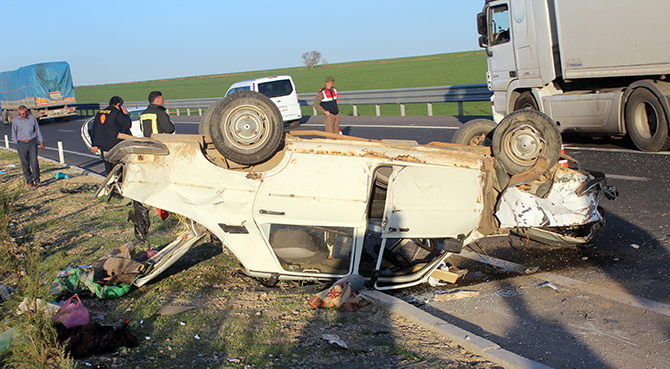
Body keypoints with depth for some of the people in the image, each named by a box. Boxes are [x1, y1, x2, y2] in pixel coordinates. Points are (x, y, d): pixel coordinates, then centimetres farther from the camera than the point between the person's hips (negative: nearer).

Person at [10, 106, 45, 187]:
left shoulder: (33, 119, 1)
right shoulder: (15, 120, 0)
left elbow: (38, 131, 10)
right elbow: (13, 133, 12)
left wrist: (41, 142, 12)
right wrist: (16, 142, 7)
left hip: (32, 143, 0)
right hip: (21, 144, 0)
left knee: (34, 162, -9)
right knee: (25, 164, 2)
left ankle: (37, 180, -1)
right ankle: (29, 181, 10)